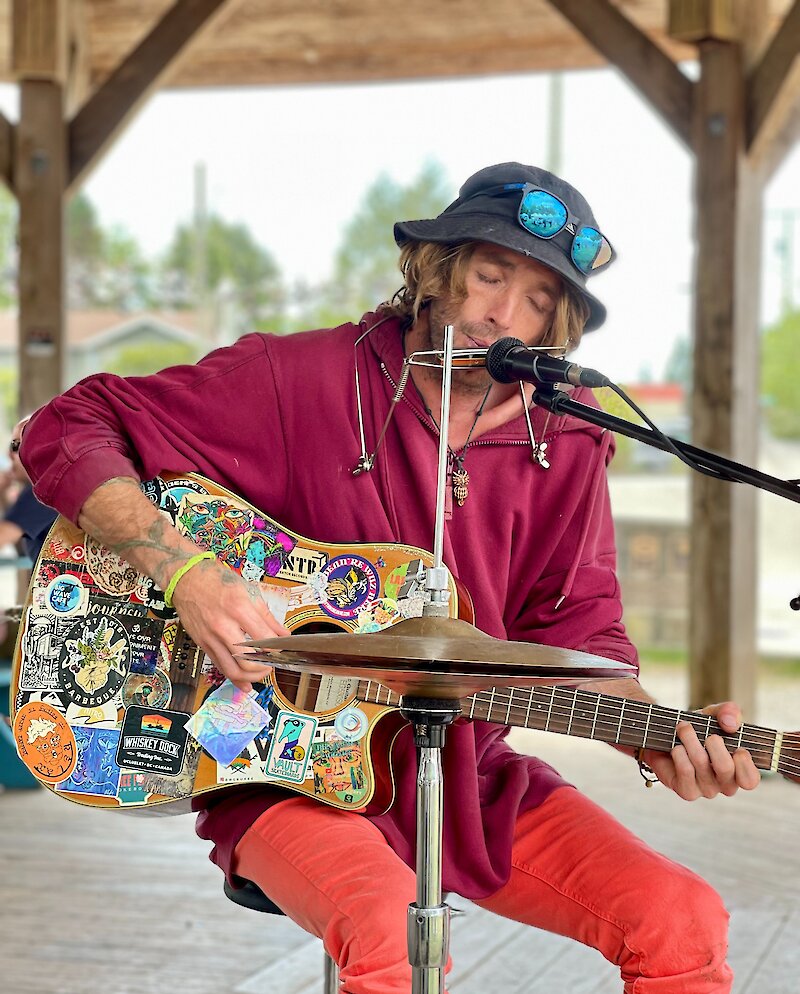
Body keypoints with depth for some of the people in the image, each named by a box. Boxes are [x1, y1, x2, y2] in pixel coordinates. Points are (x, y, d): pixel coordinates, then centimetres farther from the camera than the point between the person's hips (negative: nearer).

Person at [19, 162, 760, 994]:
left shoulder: (563, 444, 4)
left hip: (465, 774, 4)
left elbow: (575, 624, 5)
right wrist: (188, 573, -22)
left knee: (681, 922, -16)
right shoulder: (301, 381, -8)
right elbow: (67, 432, -8)